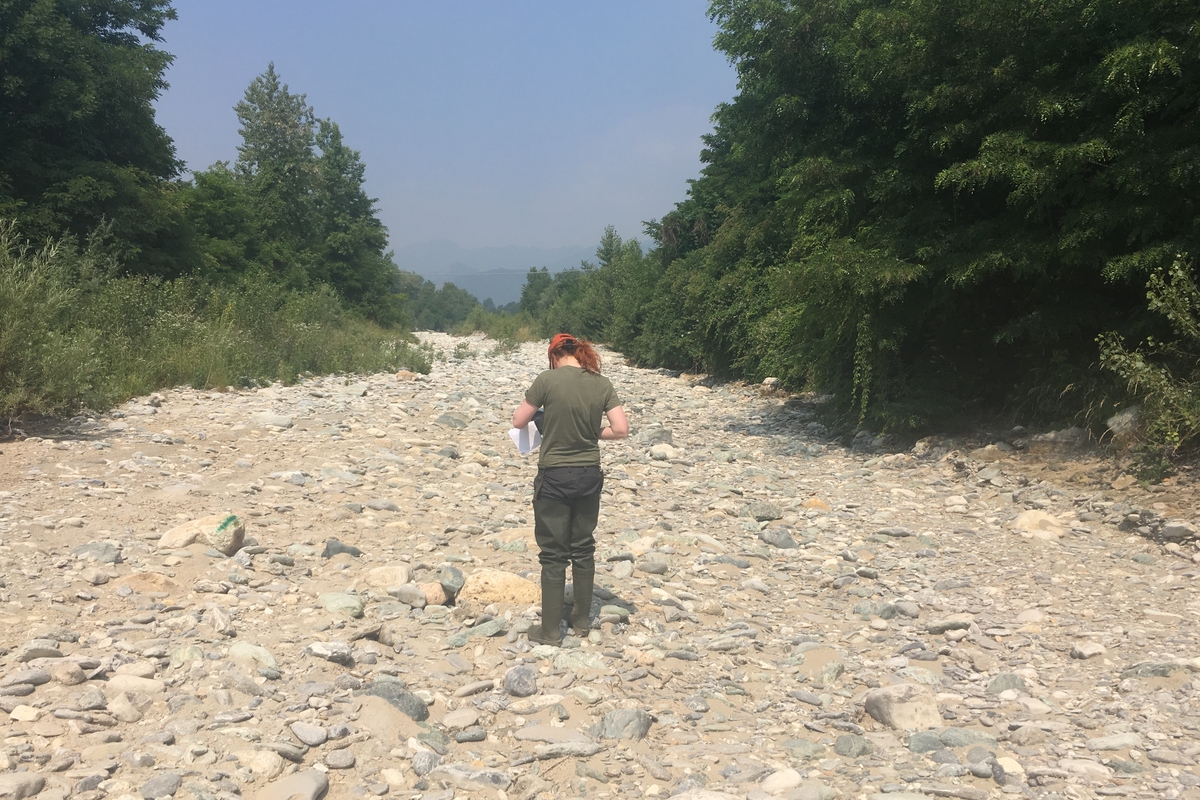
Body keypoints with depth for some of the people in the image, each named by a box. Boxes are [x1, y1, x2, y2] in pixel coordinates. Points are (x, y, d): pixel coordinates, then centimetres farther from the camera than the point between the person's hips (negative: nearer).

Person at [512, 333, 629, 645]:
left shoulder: (548, 380, -13)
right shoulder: (602, 384, -2)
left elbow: (518, 421, -7)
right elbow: (621, 429, -6)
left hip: (554, 477, -4)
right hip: (589, 476, 4)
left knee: (553, 554, 6)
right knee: (583, 548, 18)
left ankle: (550, 630, 13)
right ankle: (582, 619, 30)